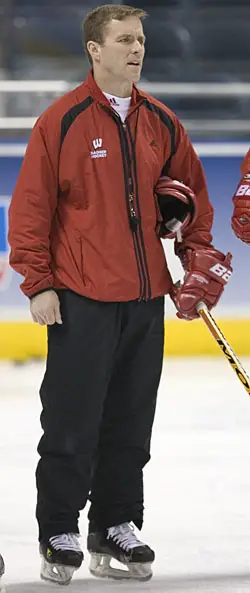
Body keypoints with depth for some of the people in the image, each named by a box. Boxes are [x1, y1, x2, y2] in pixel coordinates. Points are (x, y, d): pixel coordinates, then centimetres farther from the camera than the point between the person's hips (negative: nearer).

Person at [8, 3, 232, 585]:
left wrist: (199, 254, 10)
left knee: (131, 423, 10)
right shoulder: (62, 121, -6)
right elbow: (30, 206, -6)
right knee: (72, 423, -1)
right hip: (81, 298, -5)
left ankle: (116, 528, 21)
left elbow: (191, 191, 21)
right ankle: (59, 536, 8)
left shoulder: (161, 123, 9)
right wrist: (38, 284, -8)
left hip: (145, 297, 5)